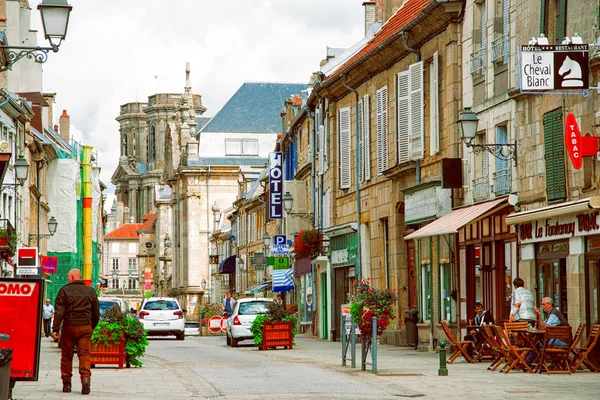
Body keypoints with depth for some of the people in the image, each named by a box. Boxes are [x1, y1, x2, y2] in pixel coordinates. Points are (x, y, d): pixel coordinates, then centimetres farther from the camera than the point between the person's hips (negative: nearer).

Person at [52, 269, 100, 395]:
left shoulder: (64, 291, -3)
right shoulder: (91, 291, 8)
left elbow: (59, 312, -8)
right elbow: (96, 313, 15)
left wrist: (55, 329, -7)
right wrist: (92, 326, 29)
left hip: (69, 327, -2)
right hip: (85, 327, 2)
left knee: (67, 356, 8)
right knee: (84, 354, -1)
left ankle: (66, 383, 11)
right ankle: (85, 377, -21)